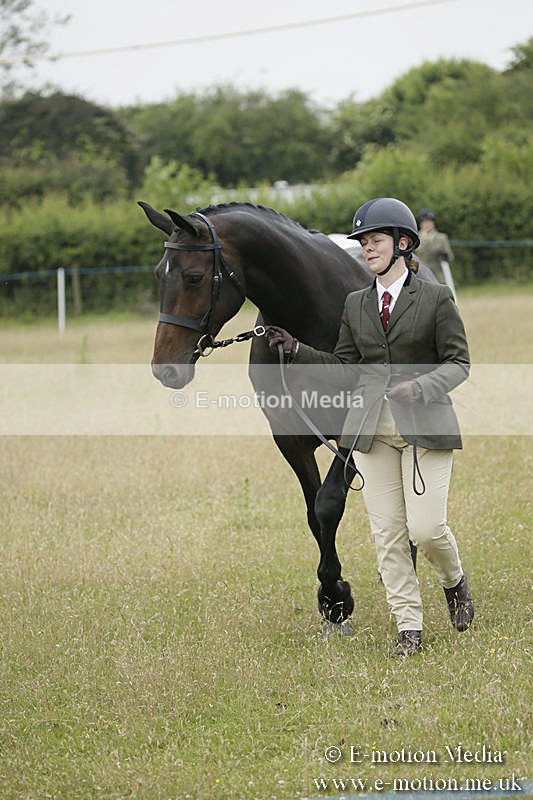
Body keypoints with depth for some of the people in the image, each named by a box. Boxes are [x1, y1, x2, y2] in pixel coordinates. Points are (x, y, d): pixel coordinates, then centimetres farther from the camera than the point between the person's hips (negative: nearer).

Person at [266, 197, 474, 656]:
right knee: (387, 533, 0)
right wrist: (298, 351, -2)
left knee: (426, 528, -10)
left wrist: (422, 386, -21)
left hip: (425, 427, -4)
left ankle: (454, 581, 24)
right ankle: (409, 627, 8)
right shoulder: (356, 305, 10)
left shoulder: (436, 299, -3)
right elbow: (345, 369, 10)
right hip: (373, 428, 4)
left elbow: (458, 362, -3)